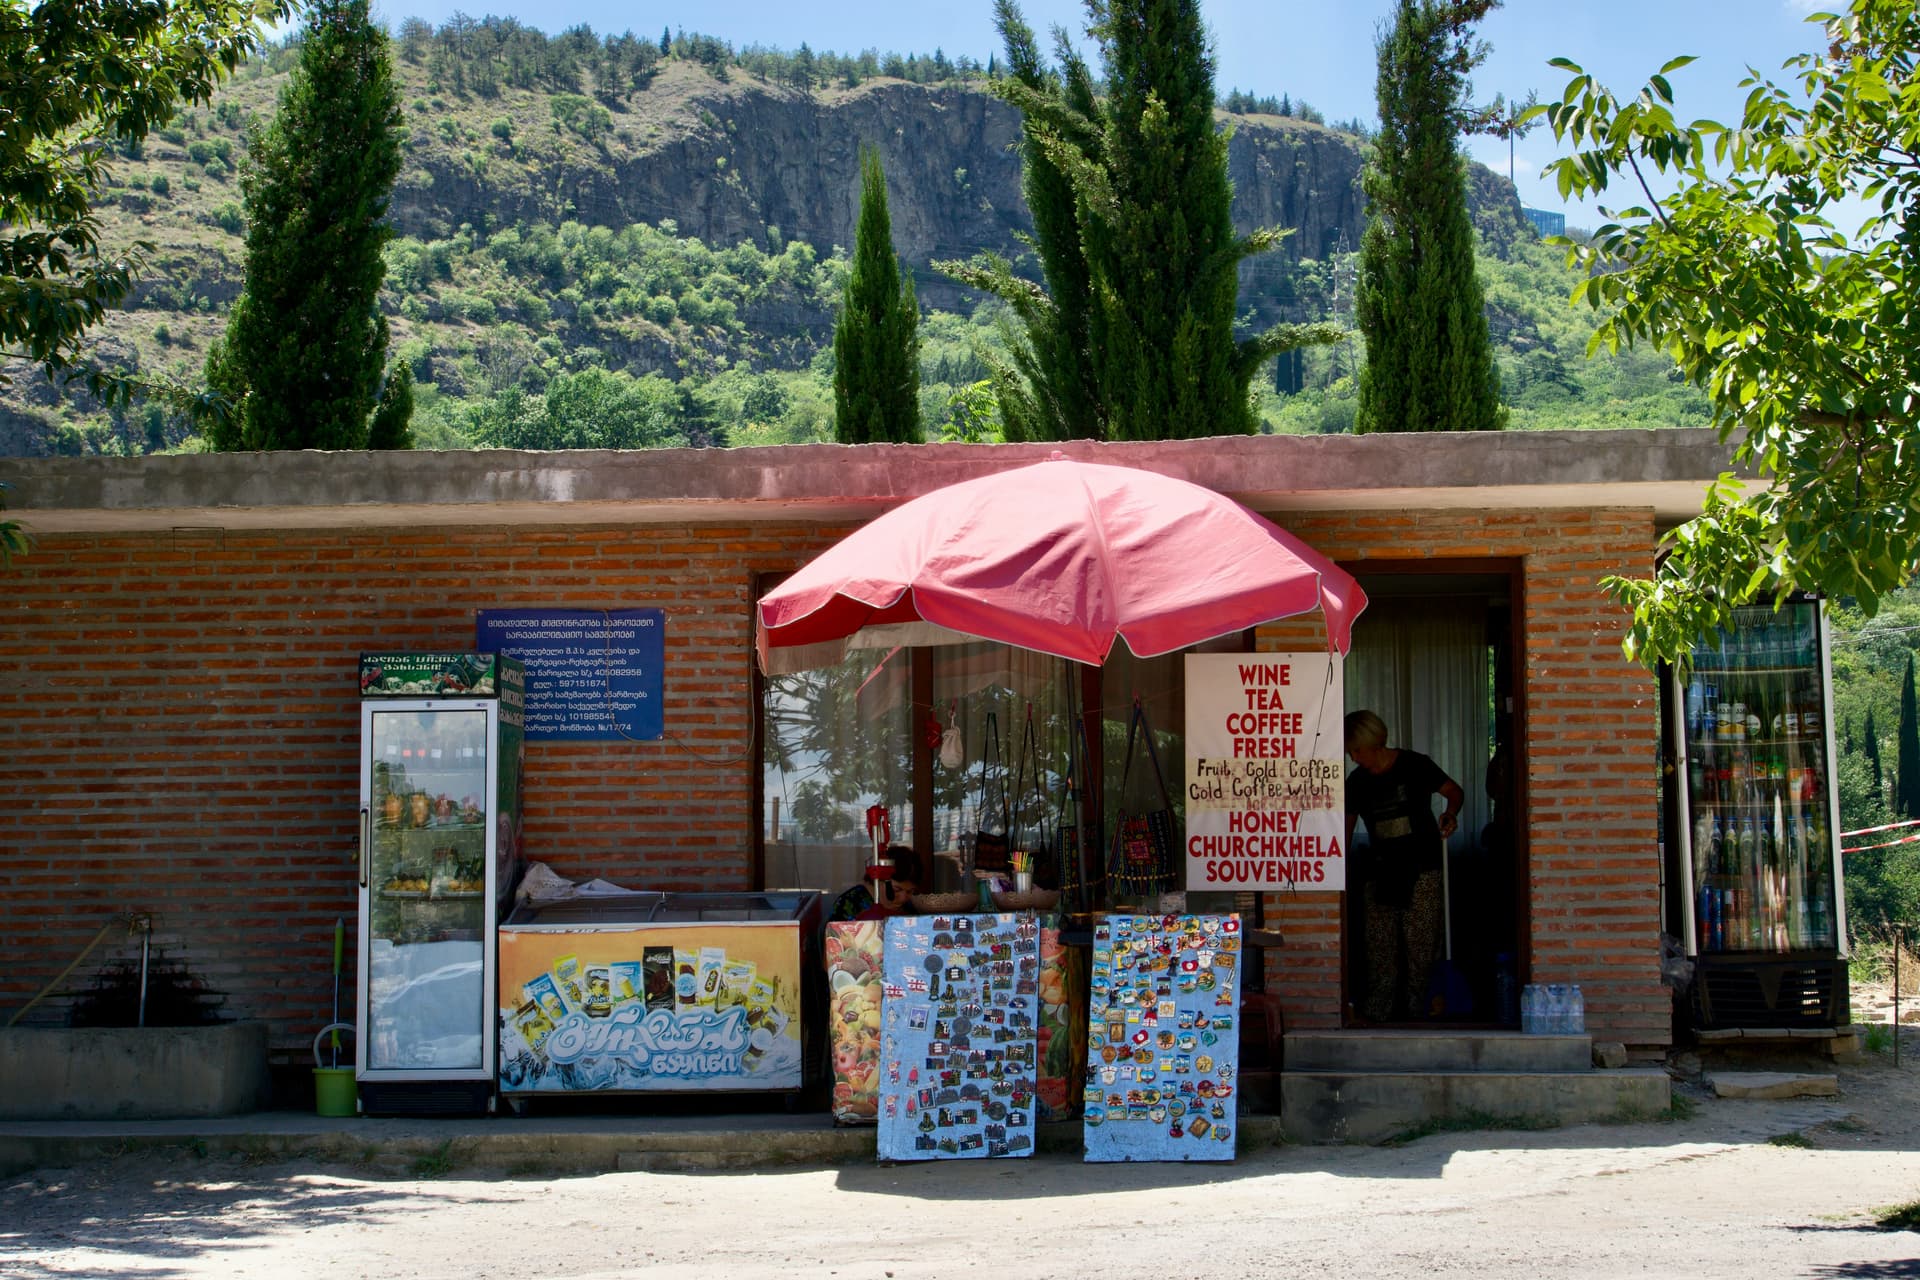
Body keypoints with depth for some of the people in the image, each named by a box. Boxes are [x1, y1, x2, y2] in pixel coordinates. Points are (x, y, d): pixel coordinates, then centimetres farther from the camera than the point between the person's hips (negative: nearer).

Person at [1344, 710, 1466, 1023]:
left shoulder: (1413, 765, -5)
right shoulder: (1357, 782, 8)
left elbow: (1454, 791, 3)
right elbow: (1347, 827, 16)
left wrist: (1450, 814, -18)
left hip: (1421, 871, -4)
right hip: (1380, 874, 4)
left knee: (1420, 945, -6)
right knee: (1379, 950, 1)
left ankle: (1418, 1011, 0)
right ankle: (1377, 1017, 3)